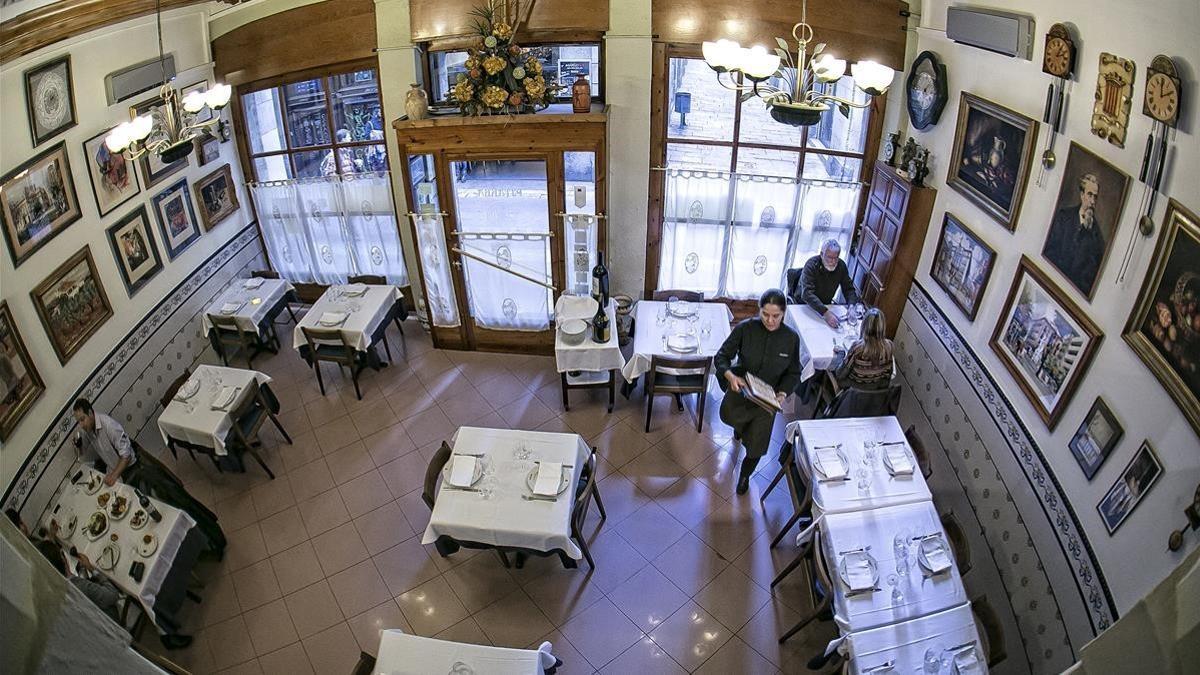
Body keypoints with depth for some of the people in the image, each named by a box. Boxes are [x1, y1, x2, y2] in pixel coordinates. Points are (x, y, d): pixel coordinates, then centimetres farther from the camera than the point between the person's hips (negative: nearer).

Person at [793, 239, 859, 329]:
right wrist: (826, 313, -47)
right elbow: (807, 294, -35)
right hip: (803, 304, -4)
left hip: (825, 305, 4)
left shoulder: (841, 265, -8)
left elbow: (849, 289, 0)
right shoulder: (811, 265, -23)